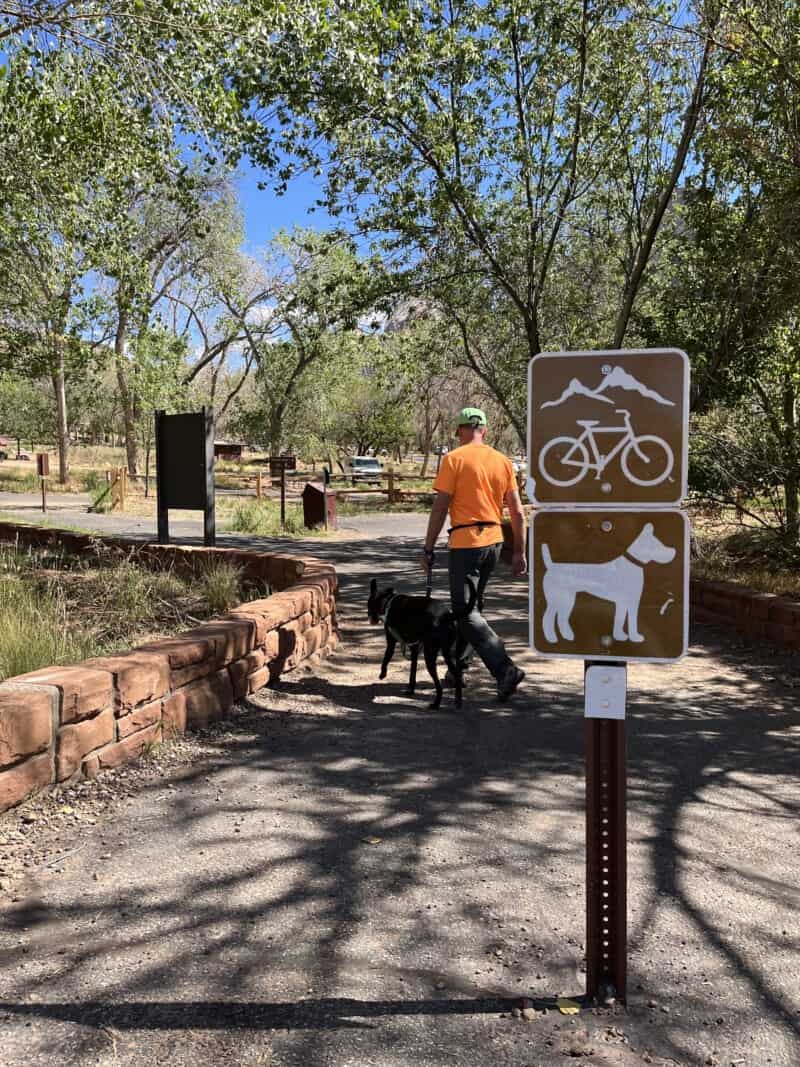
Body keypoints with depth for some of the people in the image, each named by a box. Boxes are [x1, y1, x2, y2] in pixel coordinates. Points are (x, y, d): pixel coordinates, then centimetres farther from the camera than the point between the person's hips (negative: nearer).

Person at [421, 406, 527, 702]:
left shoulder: (453, 459, -8)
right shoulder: (503, 461, 7)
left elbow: (440, 508, -11)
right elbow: (518, 512, 6)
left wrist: (428, 549, -4)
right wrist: (519, 552, 13)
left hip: (465, 543, -6)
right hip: (494, 541, 6)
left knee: (467, 613, -3)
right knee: (472, 604, 22)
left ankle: (505, 669, -15)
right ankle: (459, 663, 31)